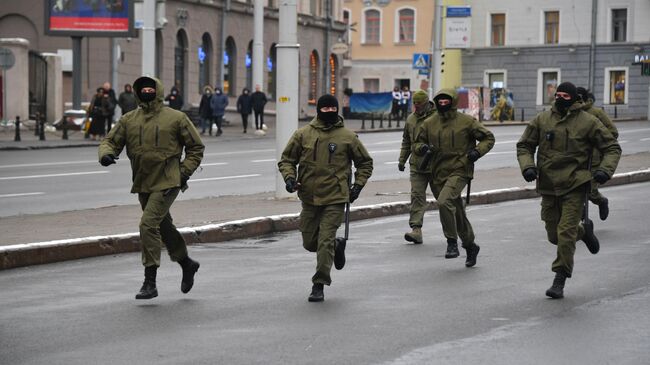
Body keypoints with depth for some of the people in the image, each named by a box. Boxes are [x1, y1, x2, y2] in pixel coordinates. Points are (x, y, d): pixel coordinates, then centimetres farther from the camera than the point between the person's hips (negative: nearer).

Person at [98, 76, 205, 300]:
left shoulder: (176, 118, -4)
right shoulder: (129, 120, 6)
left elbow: (196, 147, 4)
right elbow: (111, 141, 8)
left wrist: (184, 172, -6)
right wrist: (106, 154, -16)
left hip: (167, 183, -6)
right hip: (143, 185, 6)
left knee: (148, 224, -19)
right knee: (164, 228, 18)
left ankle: (150, 282, -14)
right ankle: (187, 265, 43)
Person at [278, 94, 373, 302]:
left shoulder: (347, 136, 0)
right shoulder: (303, 134, 2)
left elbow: (365, 162, 13)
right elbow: (287, 159, 10)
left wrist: (358, 185, 3)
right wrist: (289, 177, -8)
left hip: (335, 199, -3)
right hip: (309, 197, 3)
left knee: (325, 241, -10)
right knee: (309, 242, 11)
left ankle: (319, 285, -2)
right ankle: (336, 247, 42)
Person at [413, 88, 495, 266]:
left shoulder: (466, 121, -3)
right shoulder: (429, 123, 5)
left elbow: (488, 138, 5)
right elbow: (417, 144, 14)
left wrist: (478, 151, -13)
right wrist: (422, 148, -9)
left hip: (459, 171, -5)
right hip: (438, 174, 5)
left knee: (444, 202, -29)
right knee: (457, 213, 15)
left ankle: (452, 242, -17)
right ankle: (470, 246, 35)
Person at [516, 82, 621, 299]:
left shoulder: (587, 122, -5)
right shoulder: (542, 120, 2)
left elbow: (612, 148, 2)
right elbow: (524, 146, 10)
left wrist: (605, 169, -15)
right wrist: (527, 166, -9)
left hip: (575, 186, -4)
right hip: (548, 187, 4)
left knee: (565, 234, -11)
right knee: (554, 235, 12)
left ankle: (560, 281, 1)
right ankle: (583, 232, 44)